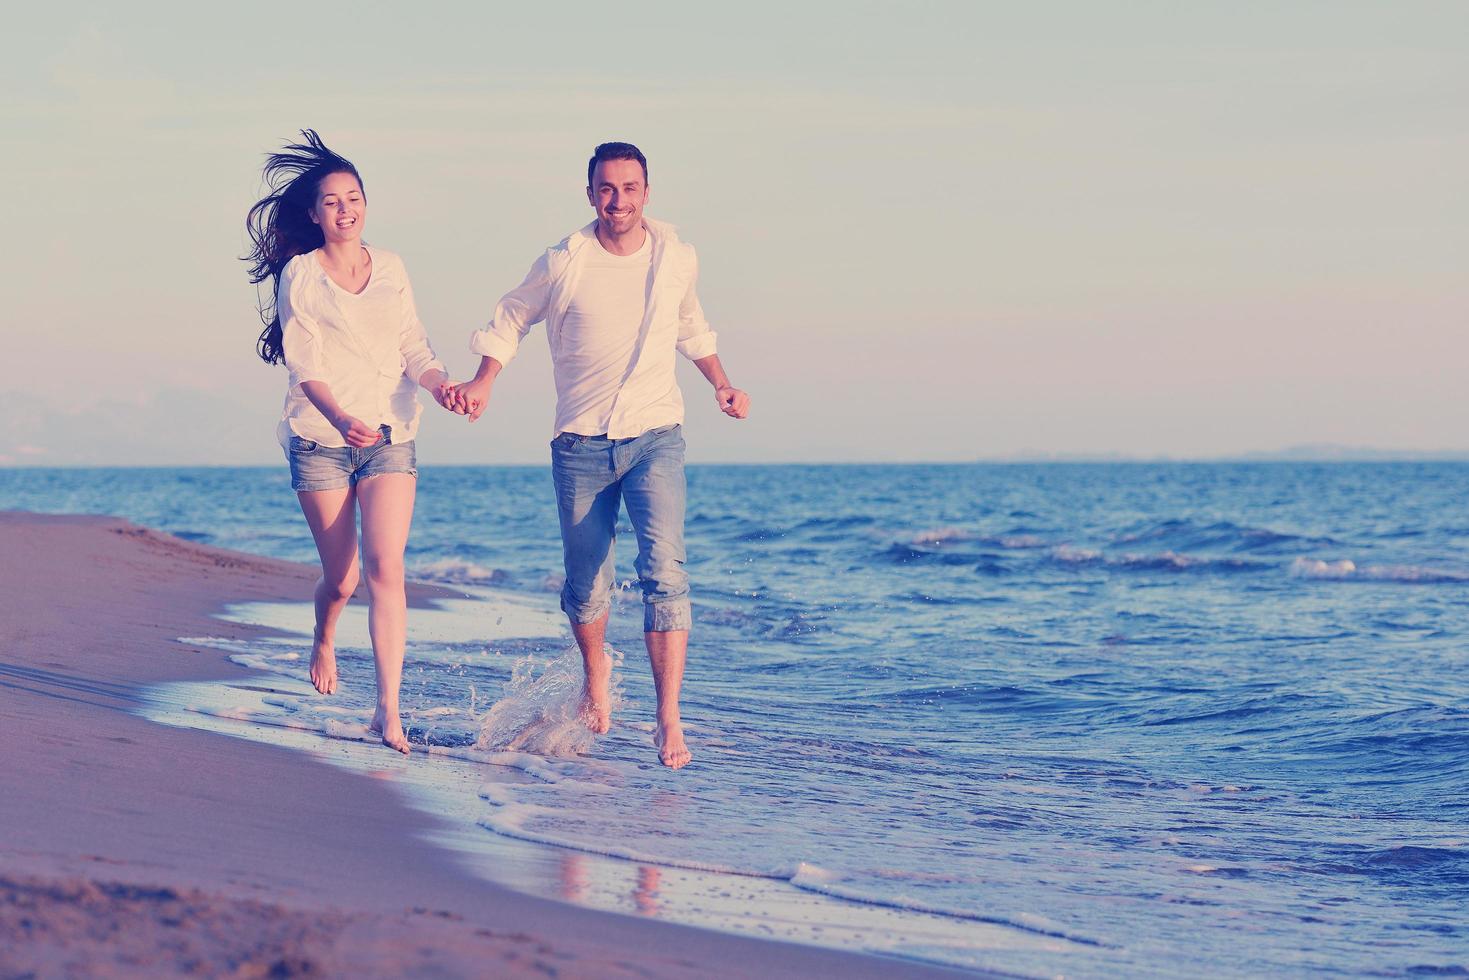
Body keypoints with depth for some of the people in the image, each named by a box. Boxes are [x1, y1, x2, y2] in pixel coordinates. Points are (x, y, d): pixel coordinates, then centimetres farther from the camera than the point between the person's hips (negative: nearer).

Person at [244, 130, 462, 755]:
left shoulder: (390, 269, 10)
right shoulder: (299, 275, -2)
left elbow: (413, 348, 9)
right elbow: (306, 366, -10)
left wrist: (439, 383, -13)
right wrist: (341, 418, -27)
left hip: (389, 435, 2)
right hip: (321, 439, -2)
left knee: (385, 569, -13)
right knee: (341, 576, 5)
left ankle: (388, 711, -16)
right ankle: (323, 641, 41)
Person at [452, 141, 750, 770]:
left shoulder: (678, 259, 2)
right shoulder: (563, 264, -6)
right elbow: (510, 321, 10)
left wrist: (721, 385, 14)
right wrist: (482, 384, -3)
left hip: (655, 439, 0)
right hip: (581, 446, 0)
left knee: (664, 572, -19)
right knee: (586, 587, 8)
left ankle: (669, 720, -19)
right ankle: (595, 675, 40)